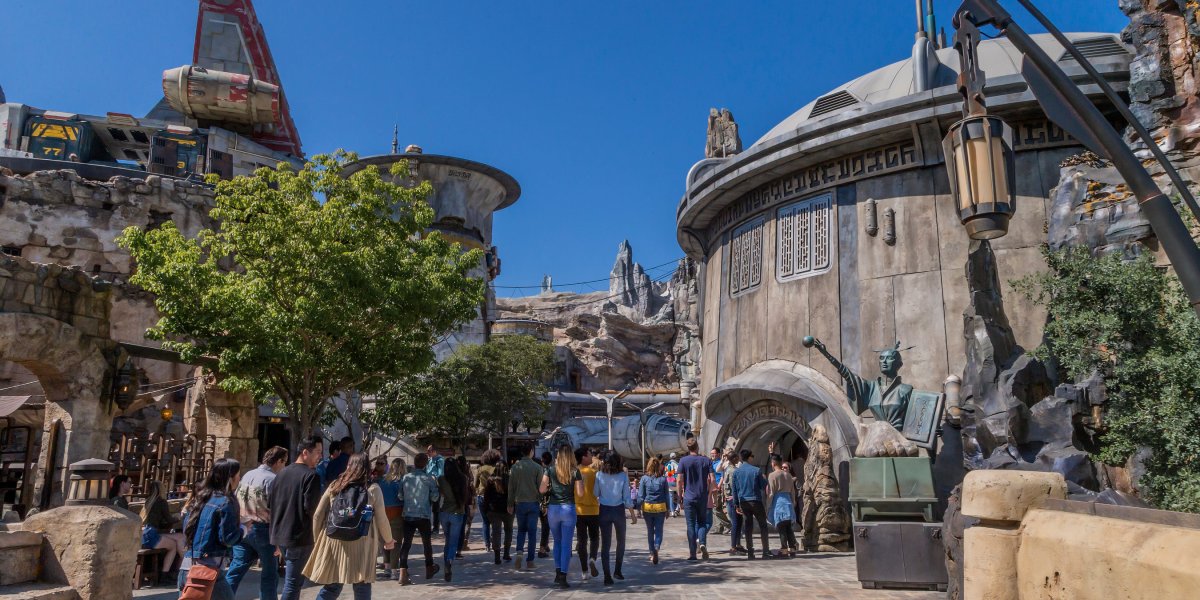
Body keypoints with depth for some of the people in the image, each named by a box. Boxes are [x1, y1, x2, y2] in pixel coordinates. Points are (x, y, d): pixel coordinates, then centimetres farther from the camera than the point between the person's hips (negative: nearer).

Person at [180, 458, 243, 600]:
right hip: (209, 566, -8)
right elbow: (227, 538, -13)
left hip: (189, 562, 8)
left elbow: (186, 528, 18)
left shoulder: (200, 498, 13)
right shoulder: (226, 502, -10)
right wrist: (242, 529, 4)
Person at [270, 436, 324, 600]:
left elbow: (272, 504, 15)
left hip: (280, 535, 8)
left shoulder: (281, 473, 11)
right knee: (293, 583, -3)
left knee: (292, 581, 20)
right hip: (299, 537, -8)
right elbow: (310, 507, -19)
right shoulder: (311, 475, -13)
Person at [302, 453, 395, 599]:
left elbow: (318, 515, 8)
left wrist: (317, 539, 21)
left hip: (334, 543, 3)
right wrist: (388, 540, 14)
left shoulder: (334, 486, 6)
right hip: (361, 545, -3)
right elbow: (381, 519, -1)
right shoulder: (373, 489, -2)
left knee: (331, 587, 14)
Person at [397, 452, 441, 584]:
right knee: (426, 542, 15)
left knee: (406, 543, 2)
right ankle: (429, 569, 30)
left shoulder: (405, 477, 0)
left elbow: (400, 496, 3)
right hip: (424, 516, -2)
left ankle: (403, 573, -9)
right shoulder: (428, 478, -9)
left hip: (408, 515, 2)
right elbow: (434, 497, -8)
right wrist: (439, 494, 11)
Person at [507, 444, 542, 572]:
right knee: (532, 532, 6)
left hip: (519, 503, 2)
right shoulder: (537, 467, -6)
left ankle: (519, 553, -6)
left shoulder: (515, 467, 0)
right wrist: (543, 503, 2)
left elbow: (511, 487, 3)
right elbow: (541, 487, -6)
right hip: (533, 503, -2)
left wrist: (510, 504, 10)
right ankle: (530, 560, 6)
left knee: (521, 530, 15)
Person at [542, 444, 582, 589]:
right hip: (569, 508, -2)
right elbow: (580, 492, -5)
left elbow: (542, 490, -3)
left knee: (557, 541, 19)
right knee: (566, 543, 3)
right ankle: (563, 577, 0)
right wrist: (580, 479, 8)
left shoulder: (551, 470, -2)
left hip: (553, 508, 2)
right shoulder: (575, 471, -5)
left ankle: (558, 574, 16)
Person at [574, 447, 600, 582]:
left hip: (578, 511, 2)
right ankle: (592, 559, -11)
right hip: (593, 510, -2)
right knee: (594, 538, 15)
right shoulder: (593, 471, -8)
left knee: (581, 540, 7)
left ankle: (585, 571, 6)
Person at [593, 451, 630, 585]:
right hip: (619, 510, 0)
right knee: (621, 541, 20)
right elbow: (626, 497, -6)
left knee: (605, 544, 5)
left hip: (604, 511, 0)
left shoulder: (599, 475, -8)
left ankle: (607, 576, -1)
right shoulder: (623, 476, -10)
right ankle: (617, 571, 22)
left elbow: (596, 494, -4)